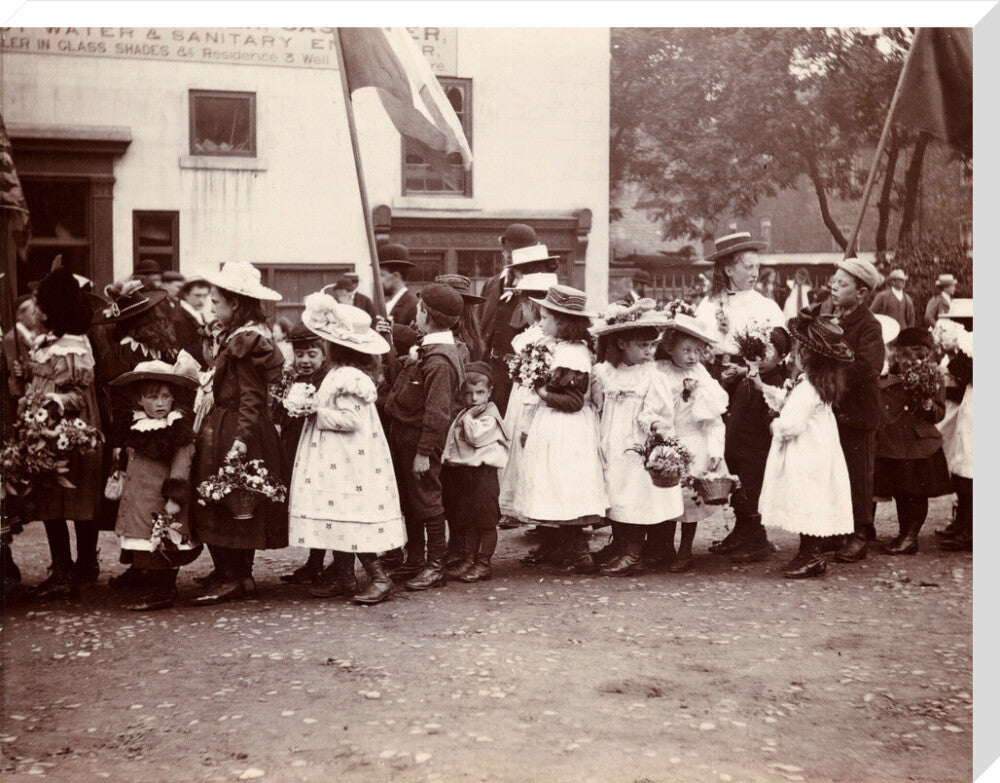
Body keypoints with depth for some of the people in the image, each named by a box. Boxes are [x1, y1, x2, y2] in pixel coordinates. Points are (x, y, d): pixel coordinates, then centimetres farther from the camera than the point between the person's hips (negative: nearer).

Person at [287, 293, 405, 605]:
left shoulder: (347, 377, -20)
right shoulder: (341, 373, 12)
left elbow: (350, 418, -25)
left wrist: (317, 413, -17)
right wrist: (315, 408, 10)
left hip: (348, 465, -10)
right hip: (339, 462, 10)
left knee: (349, 521, -8)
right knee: (342, 520, 14)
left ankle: (380, 578, -5)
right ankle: (343, 577, 21)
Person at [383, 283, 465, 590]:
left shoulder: (439, 361, -23)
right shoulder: (423, 348, 9)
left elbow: (437, 413, -26)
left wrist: (424, 452, -26)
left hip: (419, 440, -10)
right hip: (402, 435, 10)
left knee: (426, 501, 0)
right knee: (408, 501, 18)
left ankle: (436, 567, 11)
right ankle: (415, 559, 31)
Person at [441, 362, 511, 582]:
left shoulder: (490, 416, -9)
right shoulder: (462, 416, 15)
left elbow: (475, 437, -23)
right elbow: (453, 442, 23)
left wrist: (468, 418, -14)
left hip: (483, 473, -8)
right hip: (462, 472, 8)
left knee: (486, 521, -1)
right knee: (467, 520, 14)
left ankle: (484, 563, 5)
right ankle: (468, 558, 22)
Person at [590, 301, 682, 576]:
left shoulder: (652, 377, -7)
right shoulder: (604, 373, 5)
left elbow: (656, 412, -9)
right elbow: (596, 406, 16)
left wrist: (654, 422, -26)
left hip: (638, 448, -5)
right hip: (612, 447, 5)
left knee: (636, 499, -4)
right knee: (614, 498, 10)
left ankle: (632, 554, 4)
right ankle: (619, 549, 22)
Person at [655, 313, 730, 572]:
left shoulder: (703, 380, -6)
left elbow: (714, 421, -6)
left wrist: (716, 451, -15)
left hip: (694, 447, -2)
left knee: (690, 499, 3)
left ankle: (685, 552, 15)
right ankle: (666, 548, 25)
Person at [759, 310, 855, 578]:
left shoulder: (806, 388, -20)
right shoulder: (824, 385, 9)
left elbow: (792, 425, -24)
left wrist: (776, 426, -6)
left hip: (805, 456, -10)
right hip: (819, 452, 10)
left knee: (806, 506, -2)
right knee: (812, 508, 14)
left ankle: (811, 557, 3)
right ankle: (812, 555, 20)